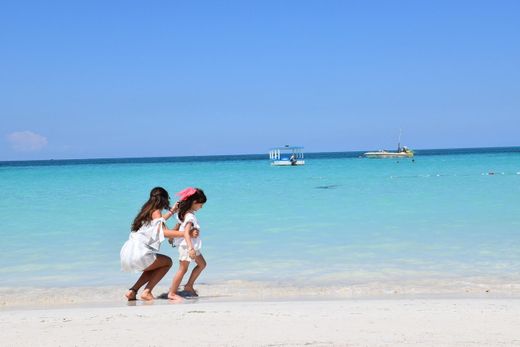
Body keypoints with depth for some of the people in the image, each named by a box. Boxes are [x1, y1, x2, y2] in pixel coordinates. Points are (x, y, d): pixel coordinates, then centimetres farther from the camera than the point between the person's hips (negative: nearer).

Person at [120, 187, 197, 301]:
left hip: (127, 253, 8)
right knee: (167, 262, 13)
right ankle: (147, 292, 3)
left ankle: (132, 291, 17)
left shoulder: (147, 211, 19)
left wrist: (171, 212, 47)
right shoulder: (156, 212, -6)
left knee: (154, 268, 30)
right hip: (139, 255, -8)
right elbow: (164, 232, -22)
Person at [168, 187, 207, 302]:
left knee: (202, 264, 17)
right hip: (187, 246, -10)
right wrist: (191, 248, -40)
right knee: (183, 269, -4)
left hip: (192, 245, 10)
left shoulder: (185, 213, 6)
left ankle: (189, 286, 22)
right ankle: (172, 293, 3)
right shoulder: (189, 216, -23)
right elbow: (186, 233, -33)